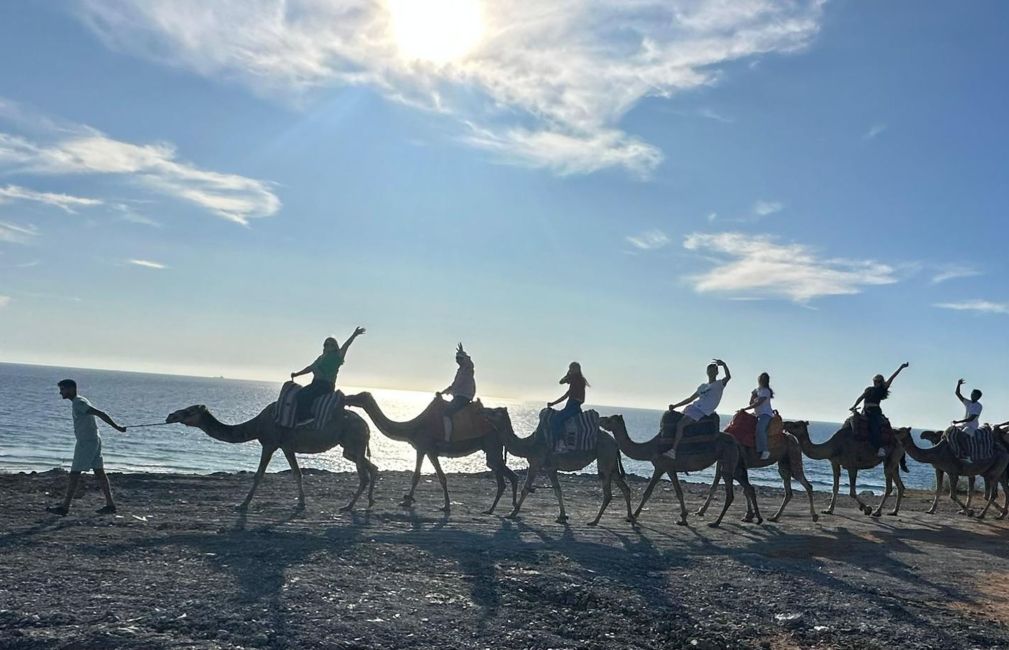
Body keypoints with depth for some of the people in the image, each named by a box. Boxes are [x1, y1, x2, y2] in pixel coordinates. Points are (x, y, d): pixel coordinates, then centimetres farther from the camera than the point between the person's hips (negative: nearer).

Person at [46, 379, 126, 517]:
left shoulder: (79, 403, -15)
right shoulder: (77, 402, 16)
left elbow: (100, 413, -20)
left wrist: (117, 428, -21)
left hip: (86, 443, -10)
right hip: (94, 440, 10)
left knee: (74, 474, -4)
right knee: (99, 472, 8)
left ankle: (64, 507, 1)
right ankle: (110, 504, 8)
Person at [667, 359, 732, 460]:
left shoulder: (719, 384, 4)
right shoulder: (703, 386, 24)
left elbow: (728, 377, -17)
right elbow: (690, 399, 24)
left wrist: (724, 365, -32)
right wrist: (675, 406, 16)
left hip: (702, 412, -9)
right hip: (693, 407, 9)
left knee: (680, 424, -24)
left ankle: (673, 450, -28)